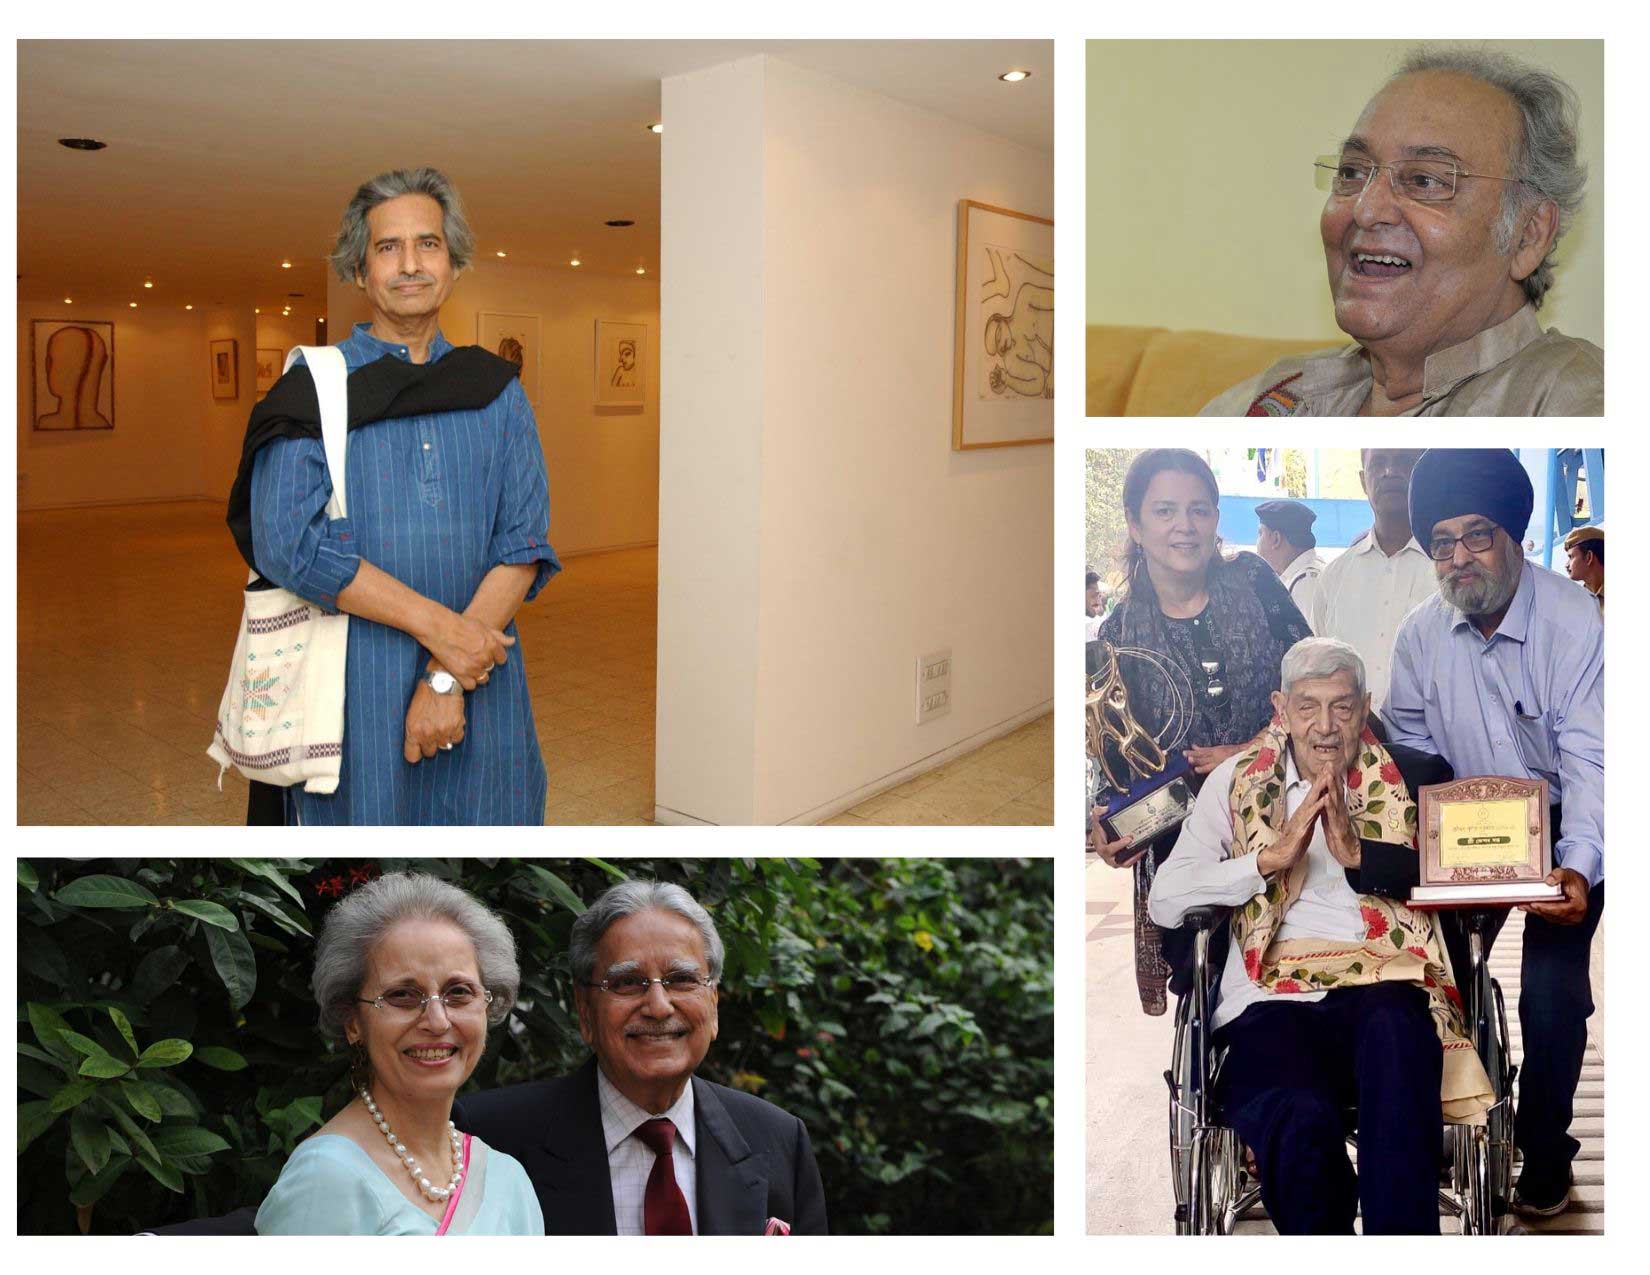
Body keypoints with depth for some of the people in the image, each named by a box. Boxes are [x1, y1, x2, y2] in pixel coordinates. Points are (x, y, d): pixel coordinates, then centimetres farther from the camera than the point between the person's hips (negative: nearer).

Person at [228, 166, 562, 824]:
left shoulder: (496, 389, 9)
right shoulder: (313, 388, 1)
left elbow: (525, 544, 0)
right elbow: (287, 543, -11)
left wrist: (448, 674, -12)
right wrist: (437, 624, -17)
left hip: (480, 695, 2)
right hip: (355, 694, -2)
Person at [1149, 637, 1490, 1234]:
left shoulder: (1406, 778, 18)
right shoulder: (1236, 781, 17)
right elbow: (1165, 900, 5)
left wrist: (1359, 853, -9)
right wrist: (1273, 857, -4)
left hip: (1384, 988, 1)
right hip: (1273, 997, 0)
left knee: (1394, 1033, -38)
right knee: (1299, 1117, -33)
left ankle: (1401, 1240, -28)